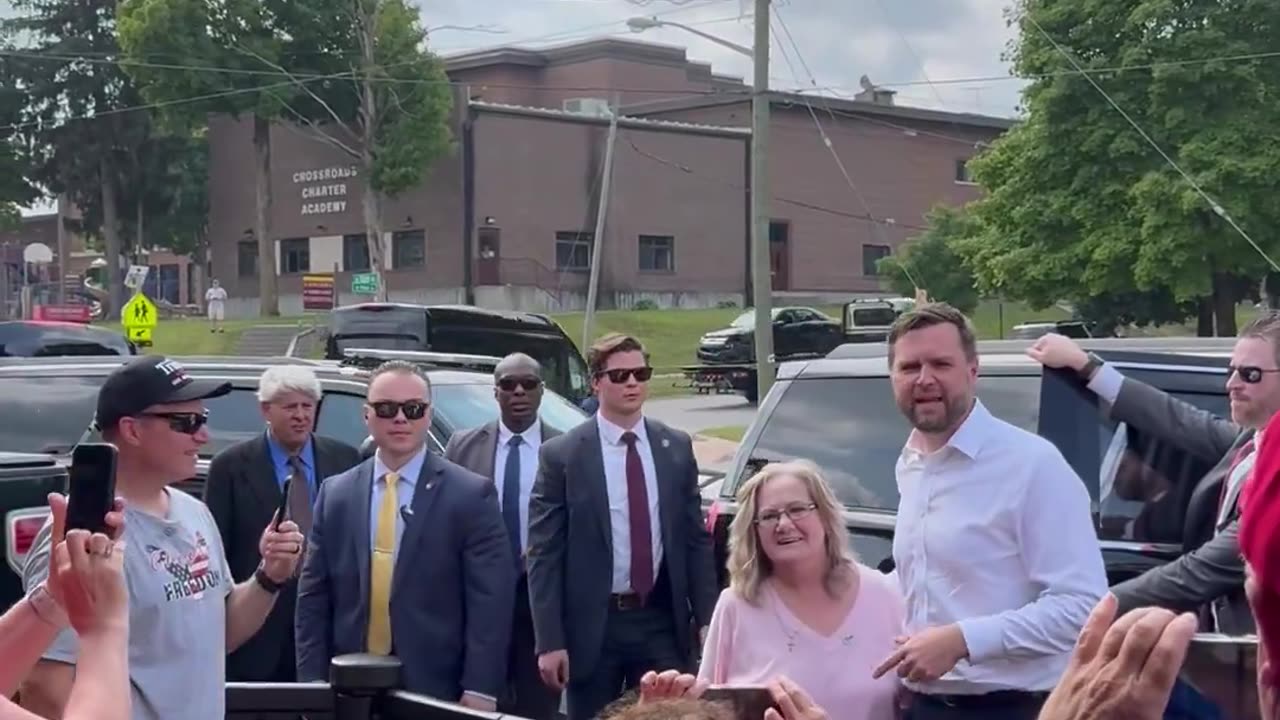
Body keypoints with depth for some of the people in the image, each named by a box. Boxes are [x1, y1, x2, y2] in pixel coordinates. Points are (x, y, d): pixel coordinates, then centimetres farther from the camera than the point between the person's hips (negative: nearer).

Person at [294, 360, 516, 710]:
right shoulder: (335, 493, 6)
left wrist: (480, 690, -13)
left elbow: (490, 601, -8)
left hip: (435, 691, -3)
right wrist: (313, 684, -2)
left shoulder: (470, 494, -5)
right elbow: (313, 598, 6)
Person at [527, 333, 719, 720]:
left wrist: (707, 618, 3)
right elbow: (544, 554, -7)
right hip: (592, 625, -2)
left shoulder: (676, 447, 5)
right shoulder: (561, 454, -6)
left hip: (663, 622, 3)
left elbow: (697, 539, 9)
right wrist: (550, 641, -12)